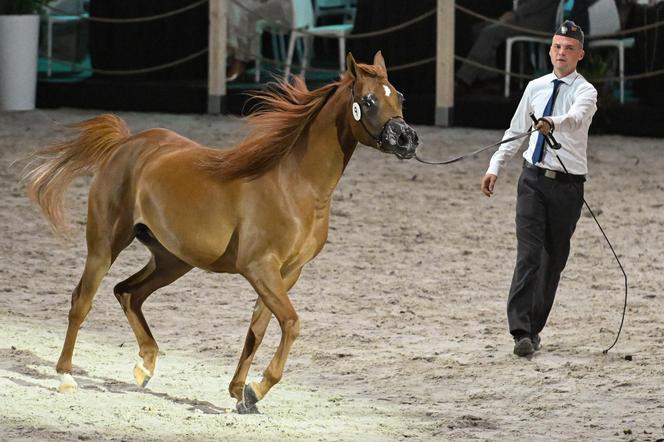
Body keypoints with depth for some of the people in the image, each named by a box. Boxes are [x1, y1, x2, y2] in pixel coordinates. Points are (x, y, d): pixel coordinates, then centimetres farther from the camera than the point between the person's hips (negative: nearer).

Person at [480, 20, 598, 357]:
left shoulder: (584, 92, -5)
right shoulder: (535, 88, 9)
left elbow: (576, 118, -29)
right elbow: (515, 131, 18)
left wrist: (553, 123, -49)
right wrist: (495, 167, 13)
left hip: (567, 184, -2)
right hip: (533, 179, 2)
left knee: (554, 259, 5)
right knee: (528, 253, -12)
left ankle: (534, 328, 17)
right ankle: (521, 331, -20)